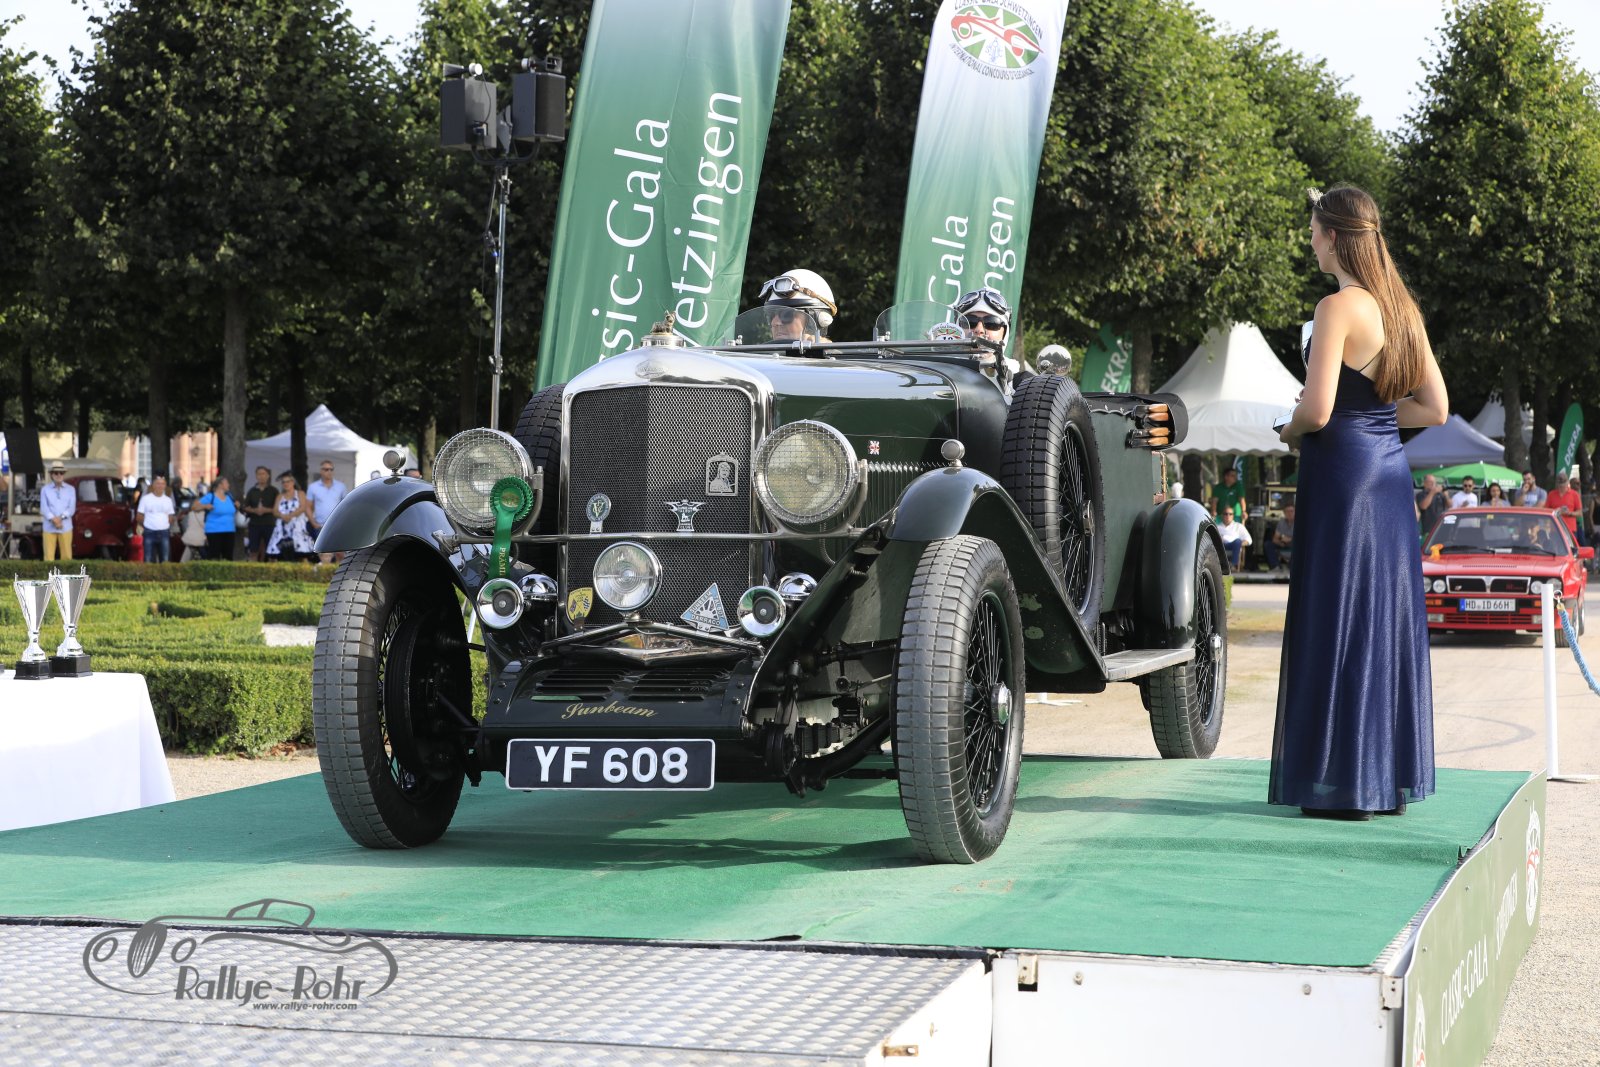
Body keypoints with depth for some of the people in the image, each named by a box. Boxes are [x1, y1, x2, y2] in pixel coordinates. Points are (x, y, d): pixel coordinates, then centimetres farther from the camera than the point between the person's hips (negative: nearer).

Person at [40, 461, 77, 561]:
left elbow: (72, 508, 2)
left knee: (66, 555, -2)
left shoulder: (71, 489, 11)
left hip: (66, 528, 0)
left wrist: (61, 517, -14)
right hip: (49, 528, 0)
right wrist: (53, 519, -17)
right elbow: (44, 508, -1)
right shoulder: (45, 490, 9)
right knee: (49, 556, -4)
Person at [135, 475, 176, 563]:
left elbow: (171, 517, 14)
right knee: (149, 560, 0)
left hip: (164, 532, 2)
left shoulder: (168, 500, 9)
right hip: (149, 532, -2)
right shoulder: (146, 499, 1)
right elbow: (139, 517, 4)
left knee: (166, 560, 0)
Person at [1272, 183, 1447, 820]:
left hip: (1342, 467, -8)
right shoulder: (1401, 307, 11)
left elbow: (1316, 410, -21)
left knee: (1340, 619, -2)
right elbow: (1436, 408, 13)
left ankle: (1346, 785, 1)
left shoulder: (1338, 308, -14)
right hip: (1391, 466, 8)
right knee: (1387, 619, 12)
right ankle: (1392, 778, 17)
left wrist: (1292, 432, -1)